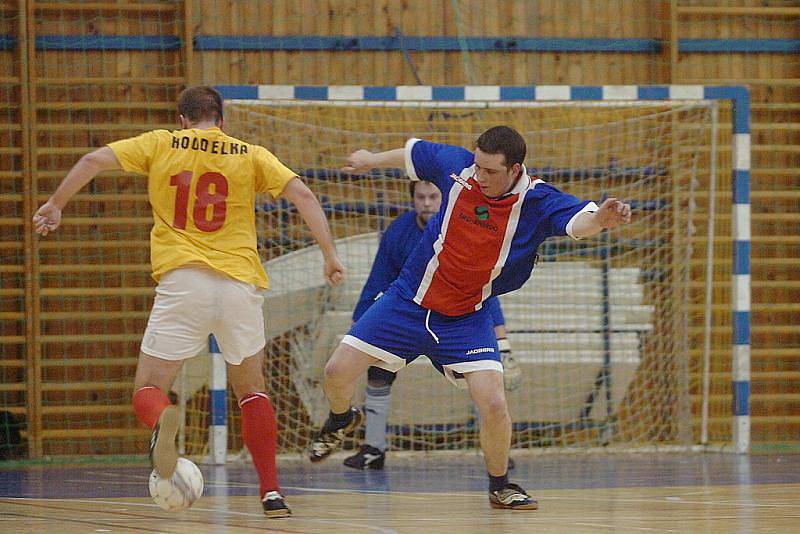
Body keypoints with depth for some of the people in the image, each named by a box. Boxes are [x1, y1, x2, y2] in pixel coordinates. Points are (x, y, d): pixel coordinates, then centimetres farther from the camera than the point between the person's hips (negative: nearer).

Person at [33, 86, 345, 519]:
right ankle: (271, 493, 12)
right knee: (252, 391, 21)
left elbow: (94, 160, 1)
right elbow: (301, 194, -1)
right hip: (240, 282, 2)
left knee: (147, 390, 4)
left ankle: (162, 420, -33)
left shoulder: (161, 144, 9)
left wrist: (55, 205, 13)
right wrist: (329, 254, 1)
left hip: (182, 282, -2)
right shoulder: (250, 155, 10)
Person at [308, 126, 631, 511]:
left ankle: (500, 486, 11)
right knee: (338, 373, -2)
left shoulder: (538, 201, -19)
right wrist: (370, 160, 25)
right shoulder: (456, 165, -13)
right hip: (407, 301, 2)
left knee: (494, 405, -17)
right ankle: (341, 421, 35)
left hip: (465, 319, -2)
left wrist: (600, 219, -62)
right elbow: (413, 153, 8)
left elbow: (578, 221, -38)